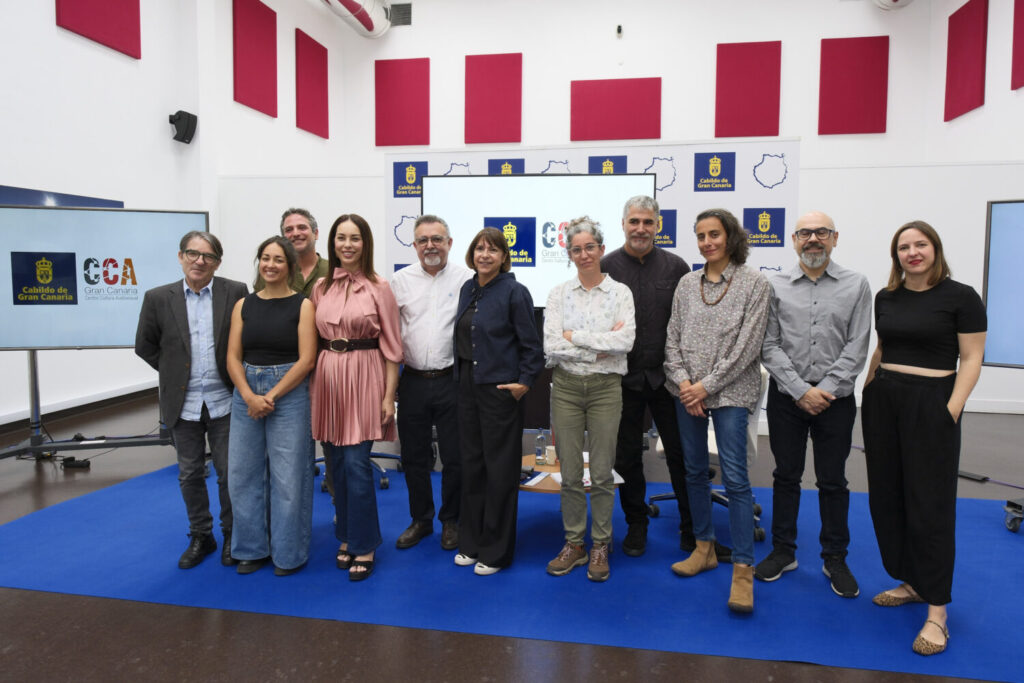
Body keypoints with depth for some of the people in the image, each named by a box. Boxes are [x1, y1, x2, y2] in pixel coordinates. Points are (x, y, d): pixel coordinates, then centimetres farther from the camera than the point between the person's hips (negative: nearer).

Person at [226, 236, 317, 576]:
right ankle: (253, 548, 26)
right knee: (243, 472, 8)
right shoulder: (244, 305, 9)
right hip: (246, 393, 4)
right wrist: (250, 396, -11)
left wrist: (271, 396, -13)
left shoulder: (302, 305, -2)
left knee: (288, 475, 1)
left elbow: (306, 359, -9)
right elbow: (233, 357, 4)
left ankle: (288, 553, 18)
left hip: (289, 393, -4)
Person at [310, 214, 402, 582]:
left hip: (364, 376, -4)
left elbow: (391, 346, -4)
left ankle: (363, 546, 10)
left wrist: (389, 396, -7)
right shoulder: (321, 288, 8)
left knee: (356, 463, -6)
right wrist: (313, 385, 5)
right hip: (328, 376, 4)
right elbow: (313, 340, 12)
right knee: (337, 463, 11)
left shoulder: (379, 288, -4)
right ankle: (347, 537, 28)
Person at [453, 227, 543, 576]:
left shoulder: (514, 292, -9)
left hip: (500, 388, -7)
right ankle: (471, 541, 27)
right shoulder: (467, 289, 10)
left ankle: (496, 550, 15)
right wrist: (461, 375, 12)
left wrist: (525, 381, -14)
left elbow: (531, 344, -8)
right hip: (467, 384, 7)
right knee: (471, 463, 14)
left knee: (500, 468, 2)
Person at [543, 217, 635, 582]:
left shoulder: (620, 292, 1)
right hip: (566, 386, 1)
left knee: (602, 473, 5)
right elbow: (551, 346, -8)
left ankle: (600, 547, 21)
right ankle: (574, 544, 24)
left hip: (605, 387, -1)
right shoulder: (559, 294, 3)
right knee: (570, 473, 8)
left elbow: (626, 340, -14)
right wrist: (599, 348, -13)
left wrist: (575, 336, -13)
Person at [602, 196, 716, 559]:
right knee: (627, 456, 11)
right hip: (623, 377, 0)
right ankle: (636, 525, 29)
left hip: (666, 376, 1)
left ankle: (693, 531, 21)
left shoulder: (675, 267, 2)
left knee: (682, 454, 6)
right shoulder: (606, 267, -1)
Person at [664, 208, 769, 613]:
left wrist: (707, 385, -13)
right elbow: (673, 338, 8)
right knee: (695, 471, 12)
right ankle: (704, 548, 28)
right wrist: (683, 382, -7)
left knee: (735, 478, -8)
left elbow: (747, 345, -9)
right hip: (687, 392, 5)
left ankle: (743, 569, 1)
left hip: (730, 392, -5)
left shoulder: (754, 283, -3)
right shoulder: (687, 283, 9)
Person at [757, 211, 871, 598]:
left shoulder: (856, 285, 2)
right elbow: (769, 347, -2)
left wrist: (827, 389, -13)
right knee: (786, 475, 10)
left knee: (833, 481, 9)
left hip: (835, 396, 0)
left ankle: (835, 559, 24)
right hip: (786, 395, 1)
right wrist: (801, 390, -11)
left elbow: (857, 346, -4)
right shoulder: (776, 287, 2)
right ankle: (783, 551, 25)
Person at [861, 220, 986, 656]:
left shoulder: (961, 297, -5)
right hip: (883, 401, 6)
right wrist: (866, 392, 12)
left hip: (930, 403, -5)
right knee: (887, 496, 9)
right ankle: (911, 582, 27)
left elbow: (971, 359, -7)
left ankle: (937, 611, 7)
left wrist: (952, 409, -16)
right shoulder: (885, 298, 10)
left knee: (929, 502, -3)